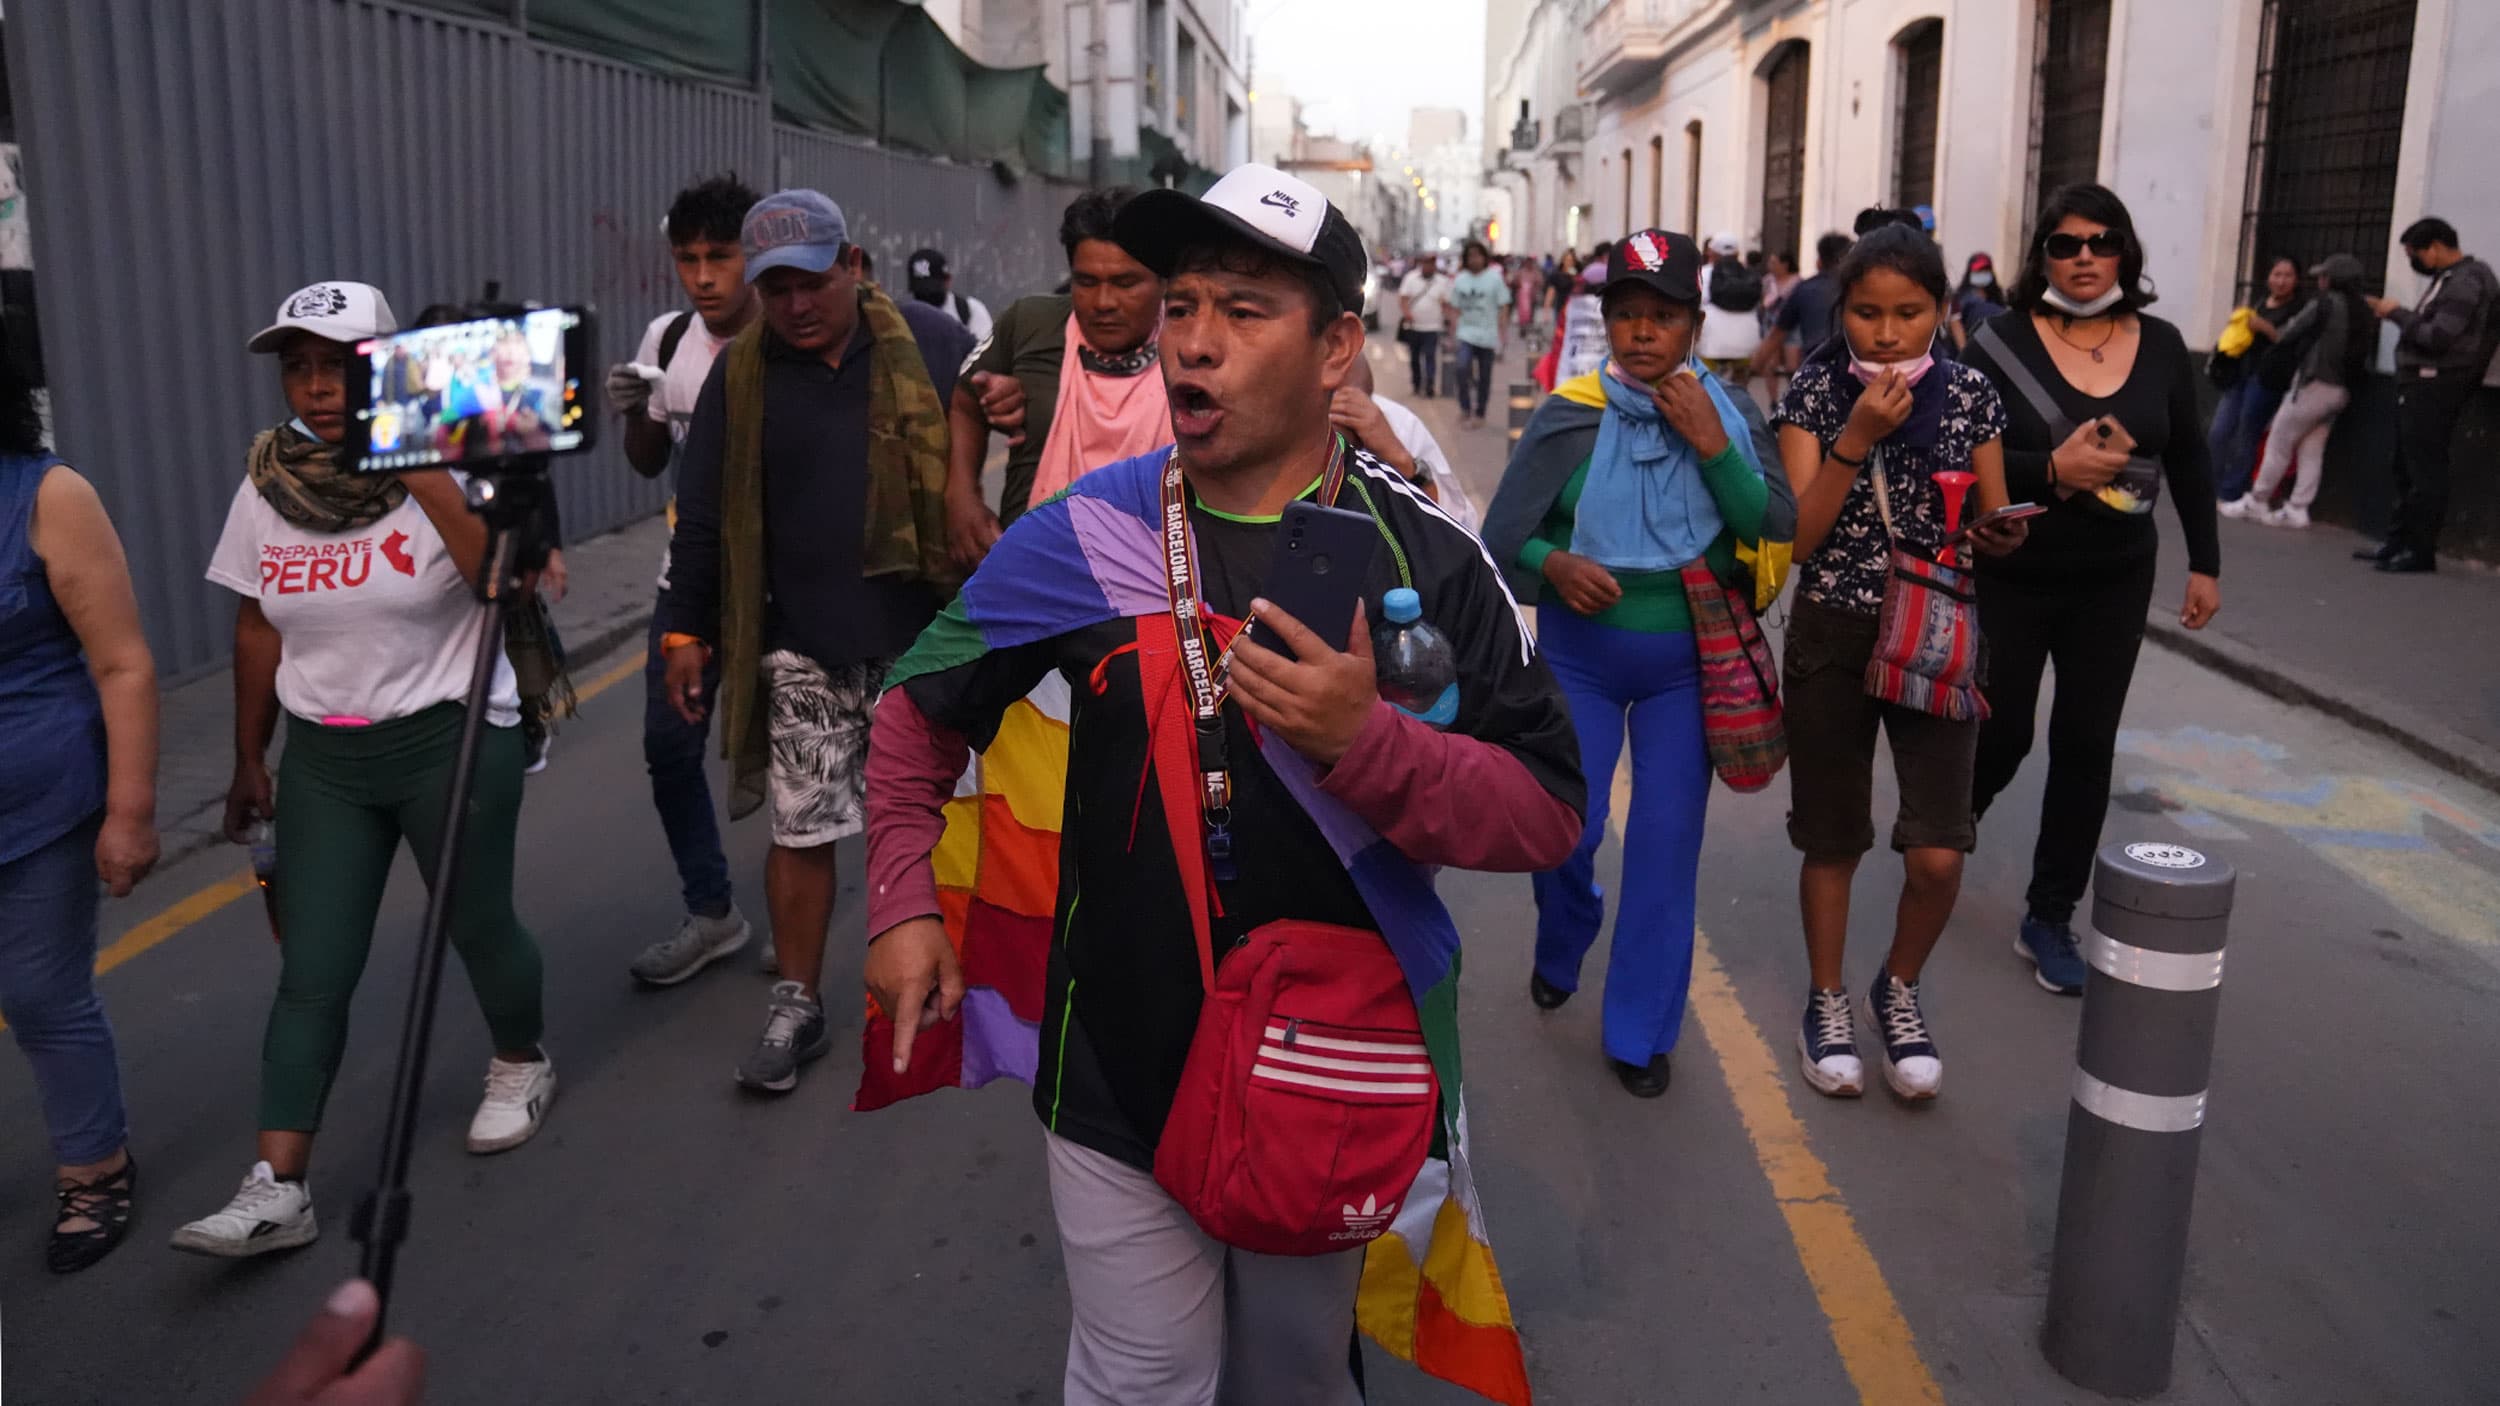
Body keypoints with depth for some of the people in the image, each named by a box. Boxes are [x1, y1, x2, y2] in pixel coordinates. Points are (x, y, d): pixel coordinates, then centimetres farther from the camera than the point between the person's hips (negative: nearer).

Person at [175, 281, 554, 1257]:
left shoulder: (446, 465, -10)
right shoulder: (266, 491, 2)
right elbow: (259, 631, 11)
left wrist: (426, 478, -29)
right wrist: (250, 759, 15)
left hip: (451, 743, -3)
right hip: (324, 759, 4)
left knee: (477, 926, 10)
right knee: (311, 974, 1)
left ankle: (521, 1065, 38)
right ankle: (276, 1189, 2)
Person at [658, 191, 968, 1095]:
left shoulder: (932, 345, -5)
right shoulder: (740, 374, 3)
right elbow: (703, 514, 8)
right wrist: (684, 631, 6)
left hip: (920, 637, -1)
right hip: (801, 649, 2)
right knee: (802, 830, 6)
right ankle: (796, 1007, 22)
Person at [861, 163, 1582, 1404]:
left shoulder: (1424, 559, -8)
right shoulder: (1081, 534, -6)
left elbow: (1549, 814, -11)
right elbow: (924, 708, 9)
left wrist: (1365, 740, -27)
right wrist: (903, 901, -2)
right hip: (1121, 1076, 0)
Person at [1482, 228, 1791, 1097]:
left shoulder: (1730, 412, -2)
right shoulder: (1568, 416, -9)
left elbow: (1776, 531, -11)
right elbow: (1502, 537, -5)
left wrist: (1713, 446, -21)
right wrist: (1553, 564, -25)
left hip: (1688, 660, 1)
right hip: (1578, 655, -1)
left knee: (1667, 842, 3)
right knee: (1565, 824, 0)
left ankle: (1642, 1029, 19)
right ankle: (1559, 953, 35)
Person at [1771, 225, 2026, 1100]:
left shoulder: (1970, 397, -1)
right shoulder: (1815, 395, -5)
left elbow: (1993, 524, 7)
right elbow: (1797, 537, -13)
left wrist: (2001, 535, -16)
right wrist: (1858, 434, -22)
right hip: (1831, 639, -1)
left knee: (1937, 855, -6)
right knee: (1833, 840, 9)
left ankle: (1900, 989, 23)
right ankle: (1828, 1003, 30)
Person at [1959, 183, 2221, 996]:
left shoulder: (2161, 347, 2)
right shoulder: (2003, 342, -10)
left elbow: (2188, 460, 10)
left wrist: (2205, 562, 9)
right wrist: (2051, 469, -28)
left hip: (2115, 583, 3)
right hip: (2011, 577, -3)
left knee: (2086, 746, 4)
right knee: (2000, 732, 5)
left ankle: (2049, 920, 16)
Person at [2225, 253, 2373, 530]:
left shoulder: (2326, 304, -10)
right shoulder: (2365, 313, 10)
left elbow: (2288, 336, -4)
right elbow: (2369, 354, 11)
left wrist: (2289, 325, 16)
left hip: (2315, 384, -7)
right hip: (2342, 390, 7)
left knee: (2278, 442, 1)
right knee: (2312, 449, 7)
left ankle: (2256, 503, 5)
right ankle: (2297, 509, 3)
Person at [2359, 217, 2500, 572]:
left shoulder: (2465, 282, -14)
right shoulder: (2448, 277, 17)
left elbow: (2438, 337, -21)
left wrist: (2397, 314, -11)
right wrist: (2395, 313, 5)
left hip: (2435, 386, -10)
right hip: (2421, 384, 10)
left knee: (2424, 471, -8)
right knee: (2407, 469, 14)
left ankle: (2421, 551, -5)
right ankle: (2399, 541, 21)